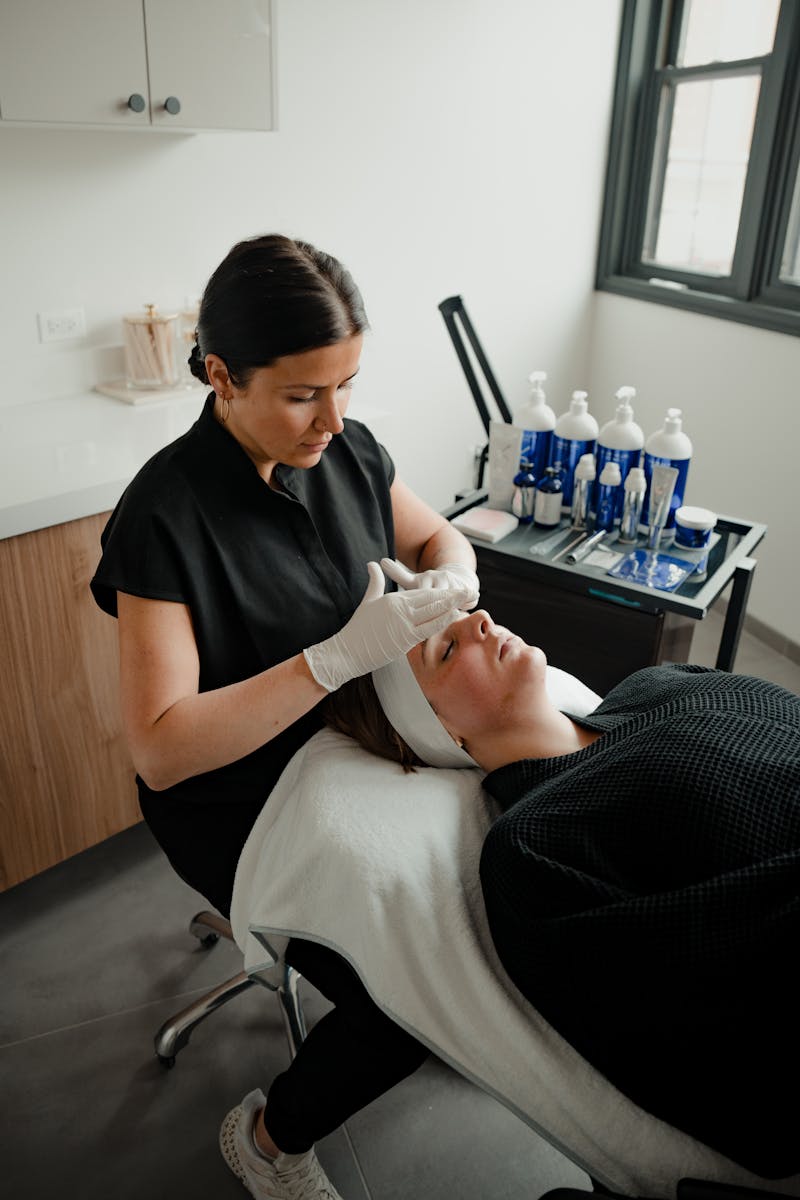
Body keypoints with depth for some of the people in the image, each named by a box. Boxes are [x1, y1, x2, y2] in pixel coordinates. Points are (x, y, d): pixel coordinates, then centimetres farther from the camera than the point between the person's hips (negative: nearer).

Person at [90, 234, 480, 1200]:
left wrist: (451, 580, -15)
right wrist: (341, 653, -36)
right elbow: (159, 750, -28)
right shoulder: (166, 512, -24)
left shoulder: (345, 450, -7)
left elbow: (440, 537, 10)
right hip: (235, 809, -6)